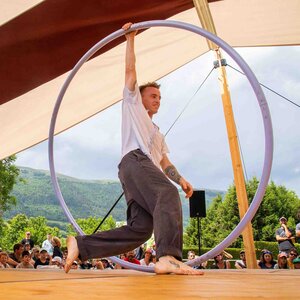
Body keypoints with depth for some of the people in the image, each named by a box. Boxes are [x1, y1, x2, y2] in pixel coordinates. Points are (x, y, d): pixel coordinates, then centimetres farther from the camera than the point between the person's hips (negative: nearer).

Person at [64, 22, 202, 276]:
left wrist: (180, 179, 13)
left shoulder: (156, 132, 41)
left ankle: (80, 245, -8)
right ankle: (168, 258, -50)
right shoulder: (132, 103, 26)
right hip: (135, 160, -7)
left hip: (149, 169, 8)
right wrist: (130, 39, 20)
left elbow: (164, 161, 29)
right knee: (168, 194, -33)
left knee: (139, 229, -11)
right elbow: (130, 70, 17)